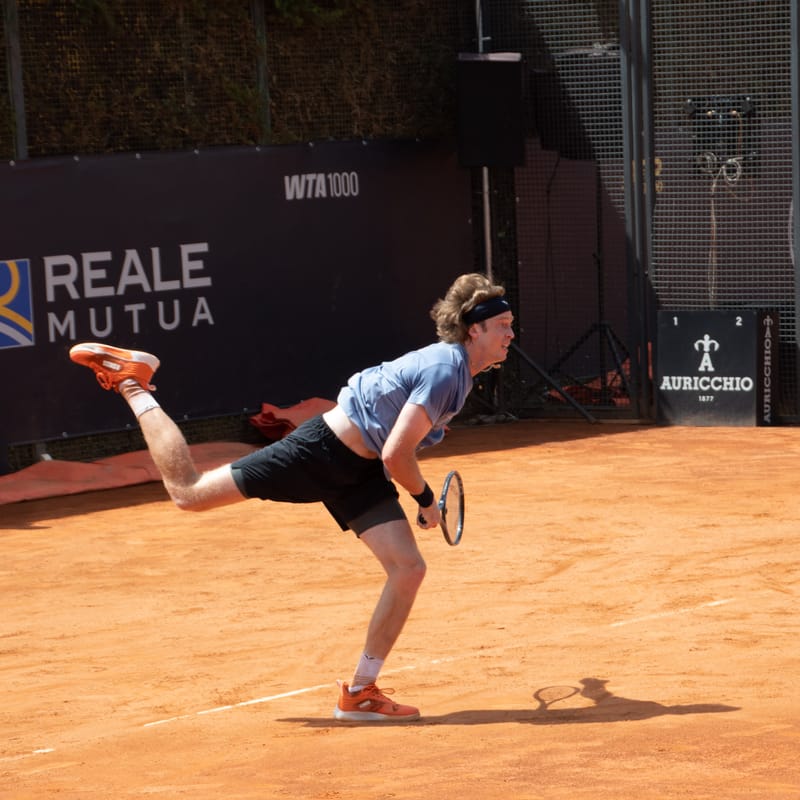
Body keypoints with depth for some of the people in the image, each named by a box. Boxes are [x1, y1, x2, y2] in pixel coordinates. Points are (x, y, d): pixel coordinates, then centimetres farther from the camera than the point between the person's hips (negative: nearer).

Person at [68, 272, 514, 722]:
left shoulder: (456, 366, 6)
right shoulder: (444, 372, -25)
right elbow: (396, 456, -28)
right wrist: (426, 501, -10)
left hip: (359, 473, 9)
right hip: (321, 451, -9)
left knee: (409, 570, -4)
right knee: (189, 493, 0)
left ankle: (360, 693, 5)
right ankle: (131, 384, 17)